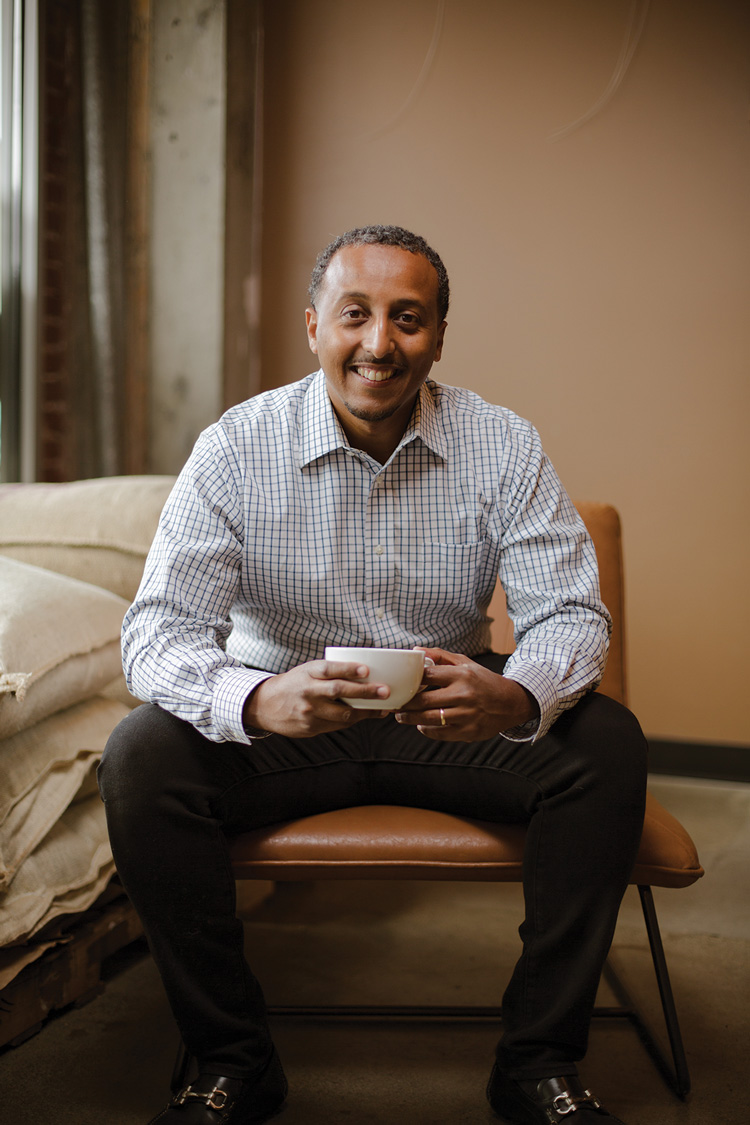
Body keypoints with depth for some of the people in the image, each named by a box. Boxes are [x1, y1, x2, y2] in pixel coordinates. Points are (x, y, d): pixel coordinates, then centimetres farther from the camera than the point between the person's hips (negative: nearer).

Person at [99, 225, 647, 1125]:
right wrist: (255, 702, -41)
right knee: (142, 755, -26)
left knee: (607, 743, -23)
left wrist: (513, 697, -37)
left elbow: (571, 613, -12)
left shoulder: (503, 448, -7)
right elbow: (159, 628, -18)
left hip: (451, 717, 1)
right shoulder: (236, 449, -11)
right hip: (284, 717, -1)